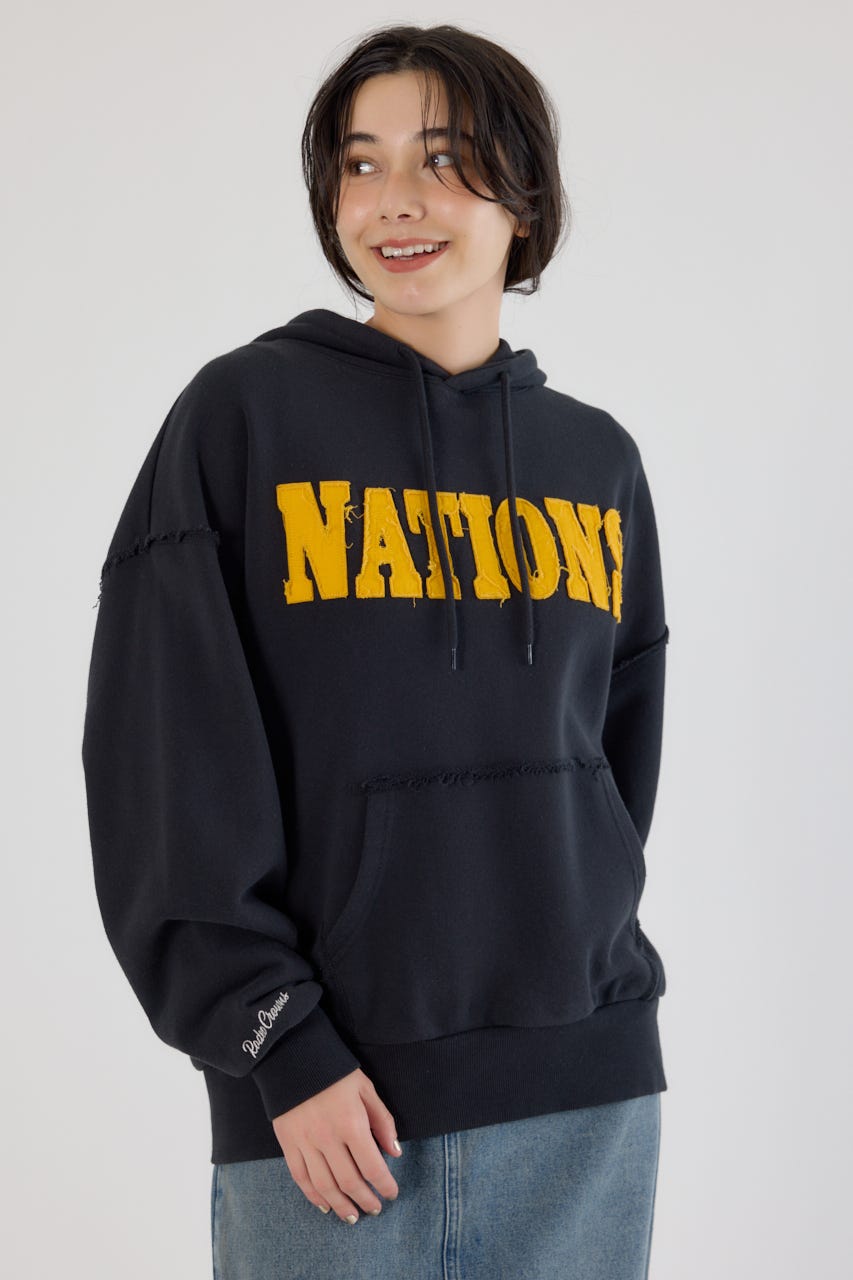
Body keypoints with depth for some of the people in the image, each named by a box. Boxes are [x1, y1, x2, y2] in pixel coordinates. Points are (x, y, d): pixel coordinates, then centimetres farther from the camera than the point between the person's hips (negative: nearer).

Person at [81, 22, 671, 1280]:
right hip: (330, 1099, -3)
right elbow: (170, 774, -8)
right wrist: (279, 1049, -12)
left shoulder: (599, 460, 9)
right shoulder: (242, 414, -4)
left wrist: (590, 967, 9)